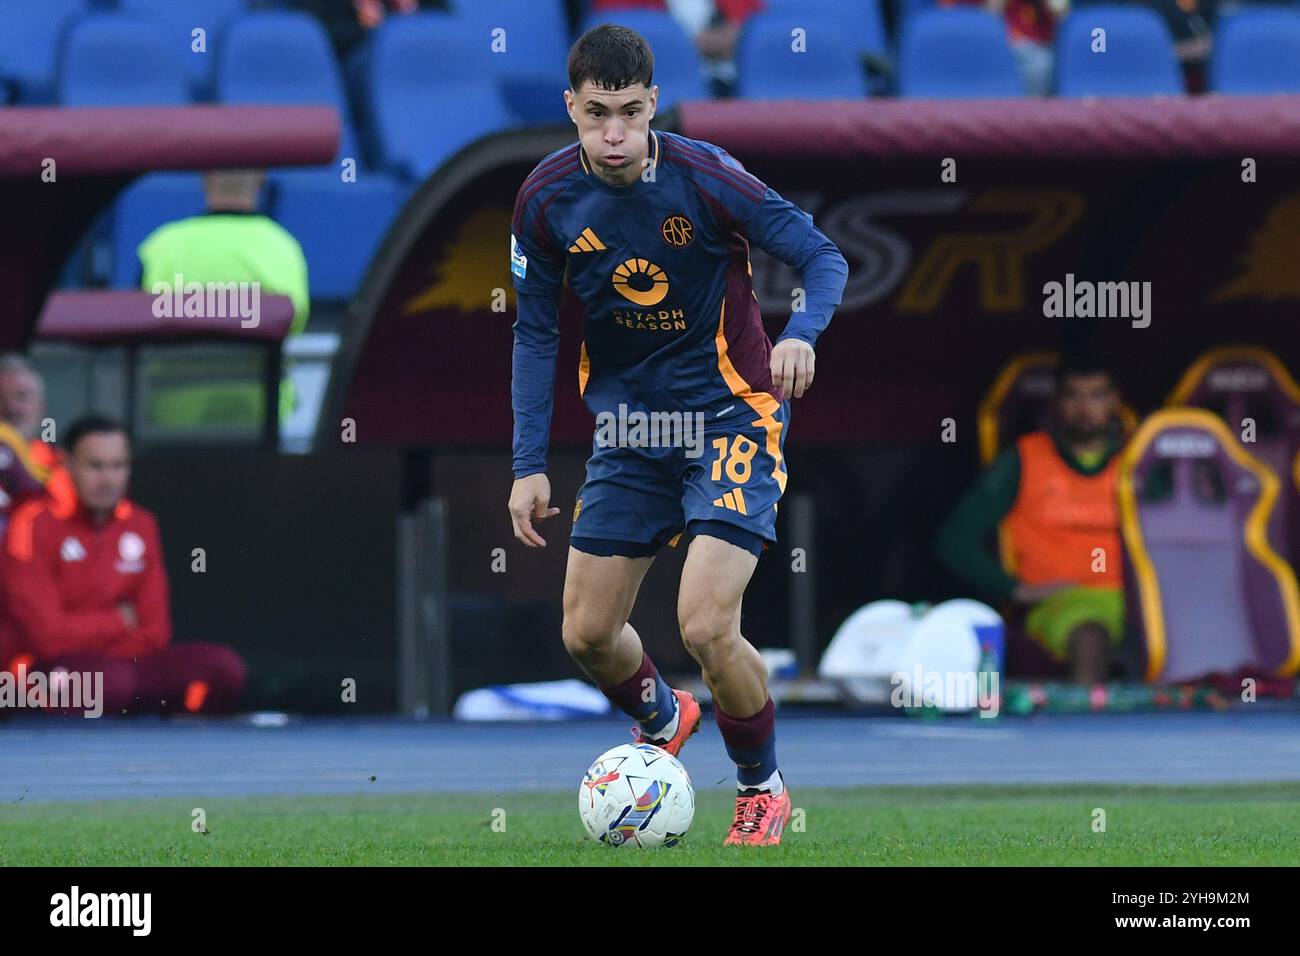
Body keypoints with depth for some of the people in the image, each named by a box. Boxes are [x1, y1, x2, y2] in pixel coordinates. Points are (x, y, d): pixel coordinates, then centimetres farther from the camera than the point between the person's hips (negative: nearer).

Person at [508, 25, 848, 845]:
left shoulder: (705, 177, -19)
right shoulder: (549, 199, -8)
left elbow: (825, 258, -14)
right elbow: (536, 332, 4)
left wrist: (801, 335, -35)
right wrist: (530, 464, 0)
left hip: (731, 415, -5)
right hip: (629, 430, 5)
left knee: (706, 624, -18)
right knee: (587, 632, 6)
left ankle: (764, 789, 8)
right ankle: (661, 721, 41)